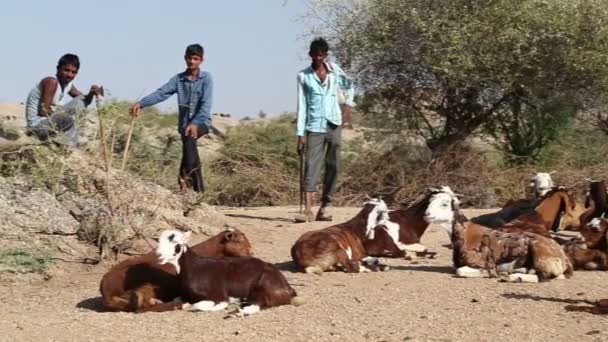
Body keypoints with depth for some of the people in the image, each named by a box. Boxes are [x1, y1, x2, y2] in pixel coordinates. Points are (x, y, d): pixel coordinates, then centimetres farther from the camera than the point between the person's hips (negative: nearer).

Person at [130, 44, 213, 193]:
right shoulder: (178, 79, 5)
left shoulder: (206, 78, -5)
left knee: (189, 135, -36)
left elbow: (206, 103, -17)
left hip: (202, 122, -4)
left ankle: (186, 173, -32)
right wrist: (141, 103, -25)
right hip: (185, 123, 4)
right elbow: (161, 93, -8)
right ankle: (199, 190, 16)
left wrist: (195, 123, -32)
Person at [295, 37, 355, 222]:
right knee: (311, 167, -11)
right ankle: (308, 210, -17)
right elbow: (302, 105, 1)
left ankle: (323, 209, 8)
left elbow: (349, 85, 25)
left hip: (334, 125, 3)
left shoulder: (334, 70, 8)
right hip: (314, 128, -2)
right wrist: (300, 133, -4)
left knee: (333, 167, 2)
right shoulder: (303, 76, 3)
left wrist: (348, 105, 7)